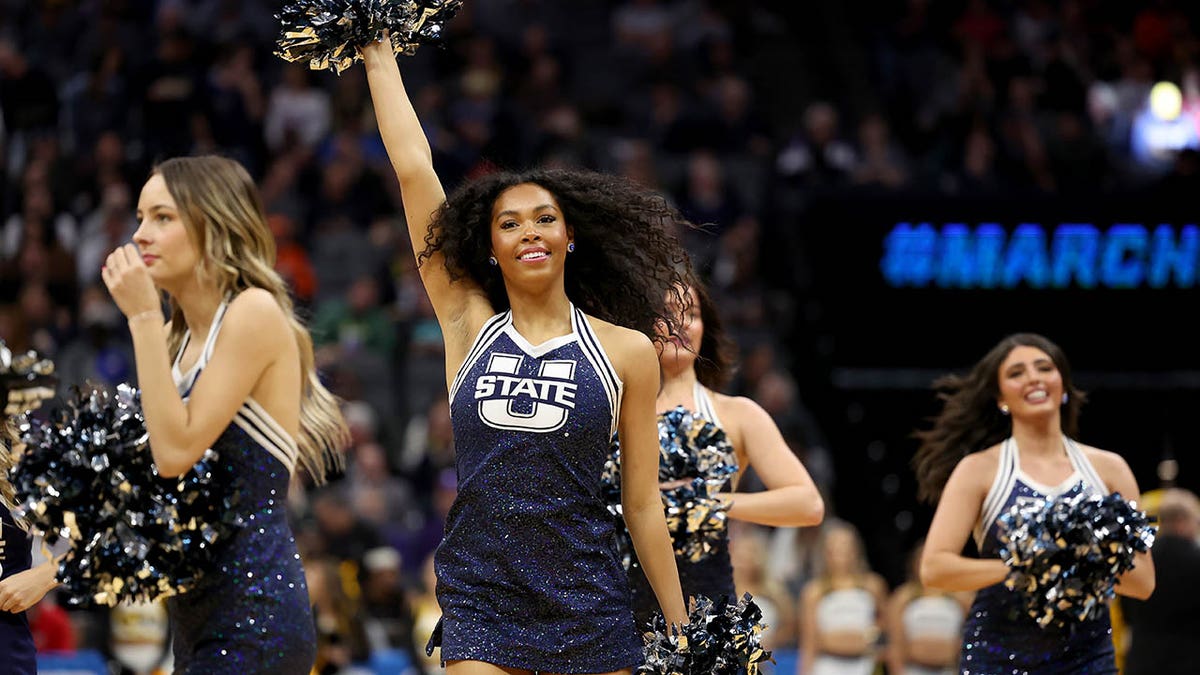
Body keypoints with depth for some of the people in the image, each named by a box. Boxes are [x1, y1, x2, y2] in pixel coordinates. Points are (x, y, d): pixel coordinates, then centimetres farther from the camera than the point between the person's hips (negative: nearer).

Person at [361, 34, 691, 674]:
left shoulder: (625, 351, 5)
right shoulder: (469, 326, 7)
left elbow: (643, 504, 8)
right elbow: (413, 169, 8)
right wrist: (379, 56, 11)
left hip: (587, 604, -1)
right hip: (480, 599, 1)